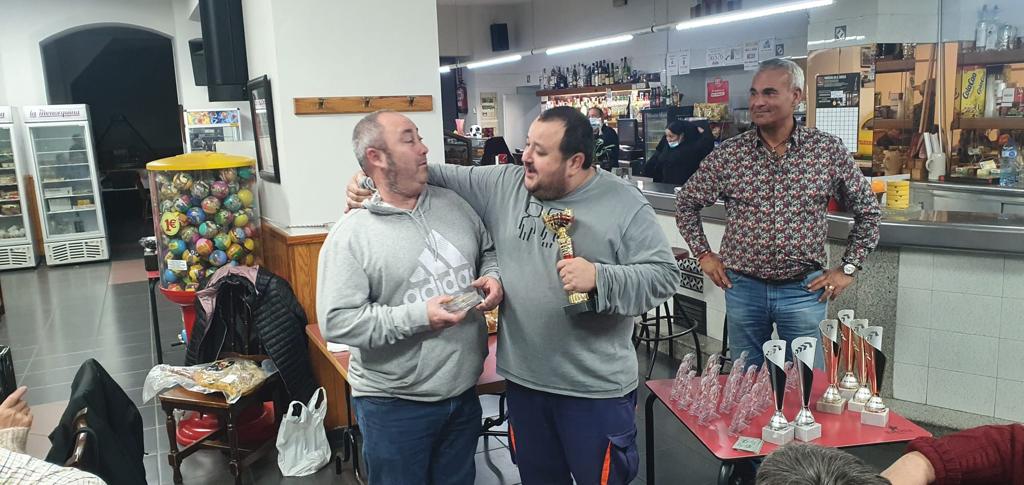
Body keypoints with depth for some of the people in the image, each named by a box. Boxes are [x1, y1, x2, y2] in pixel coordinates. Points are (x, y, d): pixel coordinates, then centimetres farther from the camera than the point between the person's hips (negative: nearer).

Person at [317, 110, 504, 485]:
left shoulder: (453, 204, 3)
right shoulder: (350, 235, -15)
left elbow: (488, 252, 17)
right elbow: (336, 321, -20)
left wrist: (493, 276, -6)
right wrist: (418, 317, -25)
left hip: (464, 393, 5)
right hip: (394, 406, -5)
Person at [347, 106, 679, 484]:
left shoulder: (625, 205, -10)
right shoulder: (503, 185, 1)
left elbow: (663, 275, -11)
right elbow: (444, 179, 7)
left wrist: (600, 279, -25)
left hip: (596, 389, -4)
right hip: (524, 380, 5)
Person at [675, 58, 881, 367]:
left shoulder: (829, 150, -3)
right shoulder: (729, 153, -3)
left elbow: (867, 211, 7)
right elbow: (686, 204, 9)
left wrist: (848, 268, 3)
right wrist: (703, 254, 4)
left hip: (804, 289, -1)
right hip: (743, 288, 1)